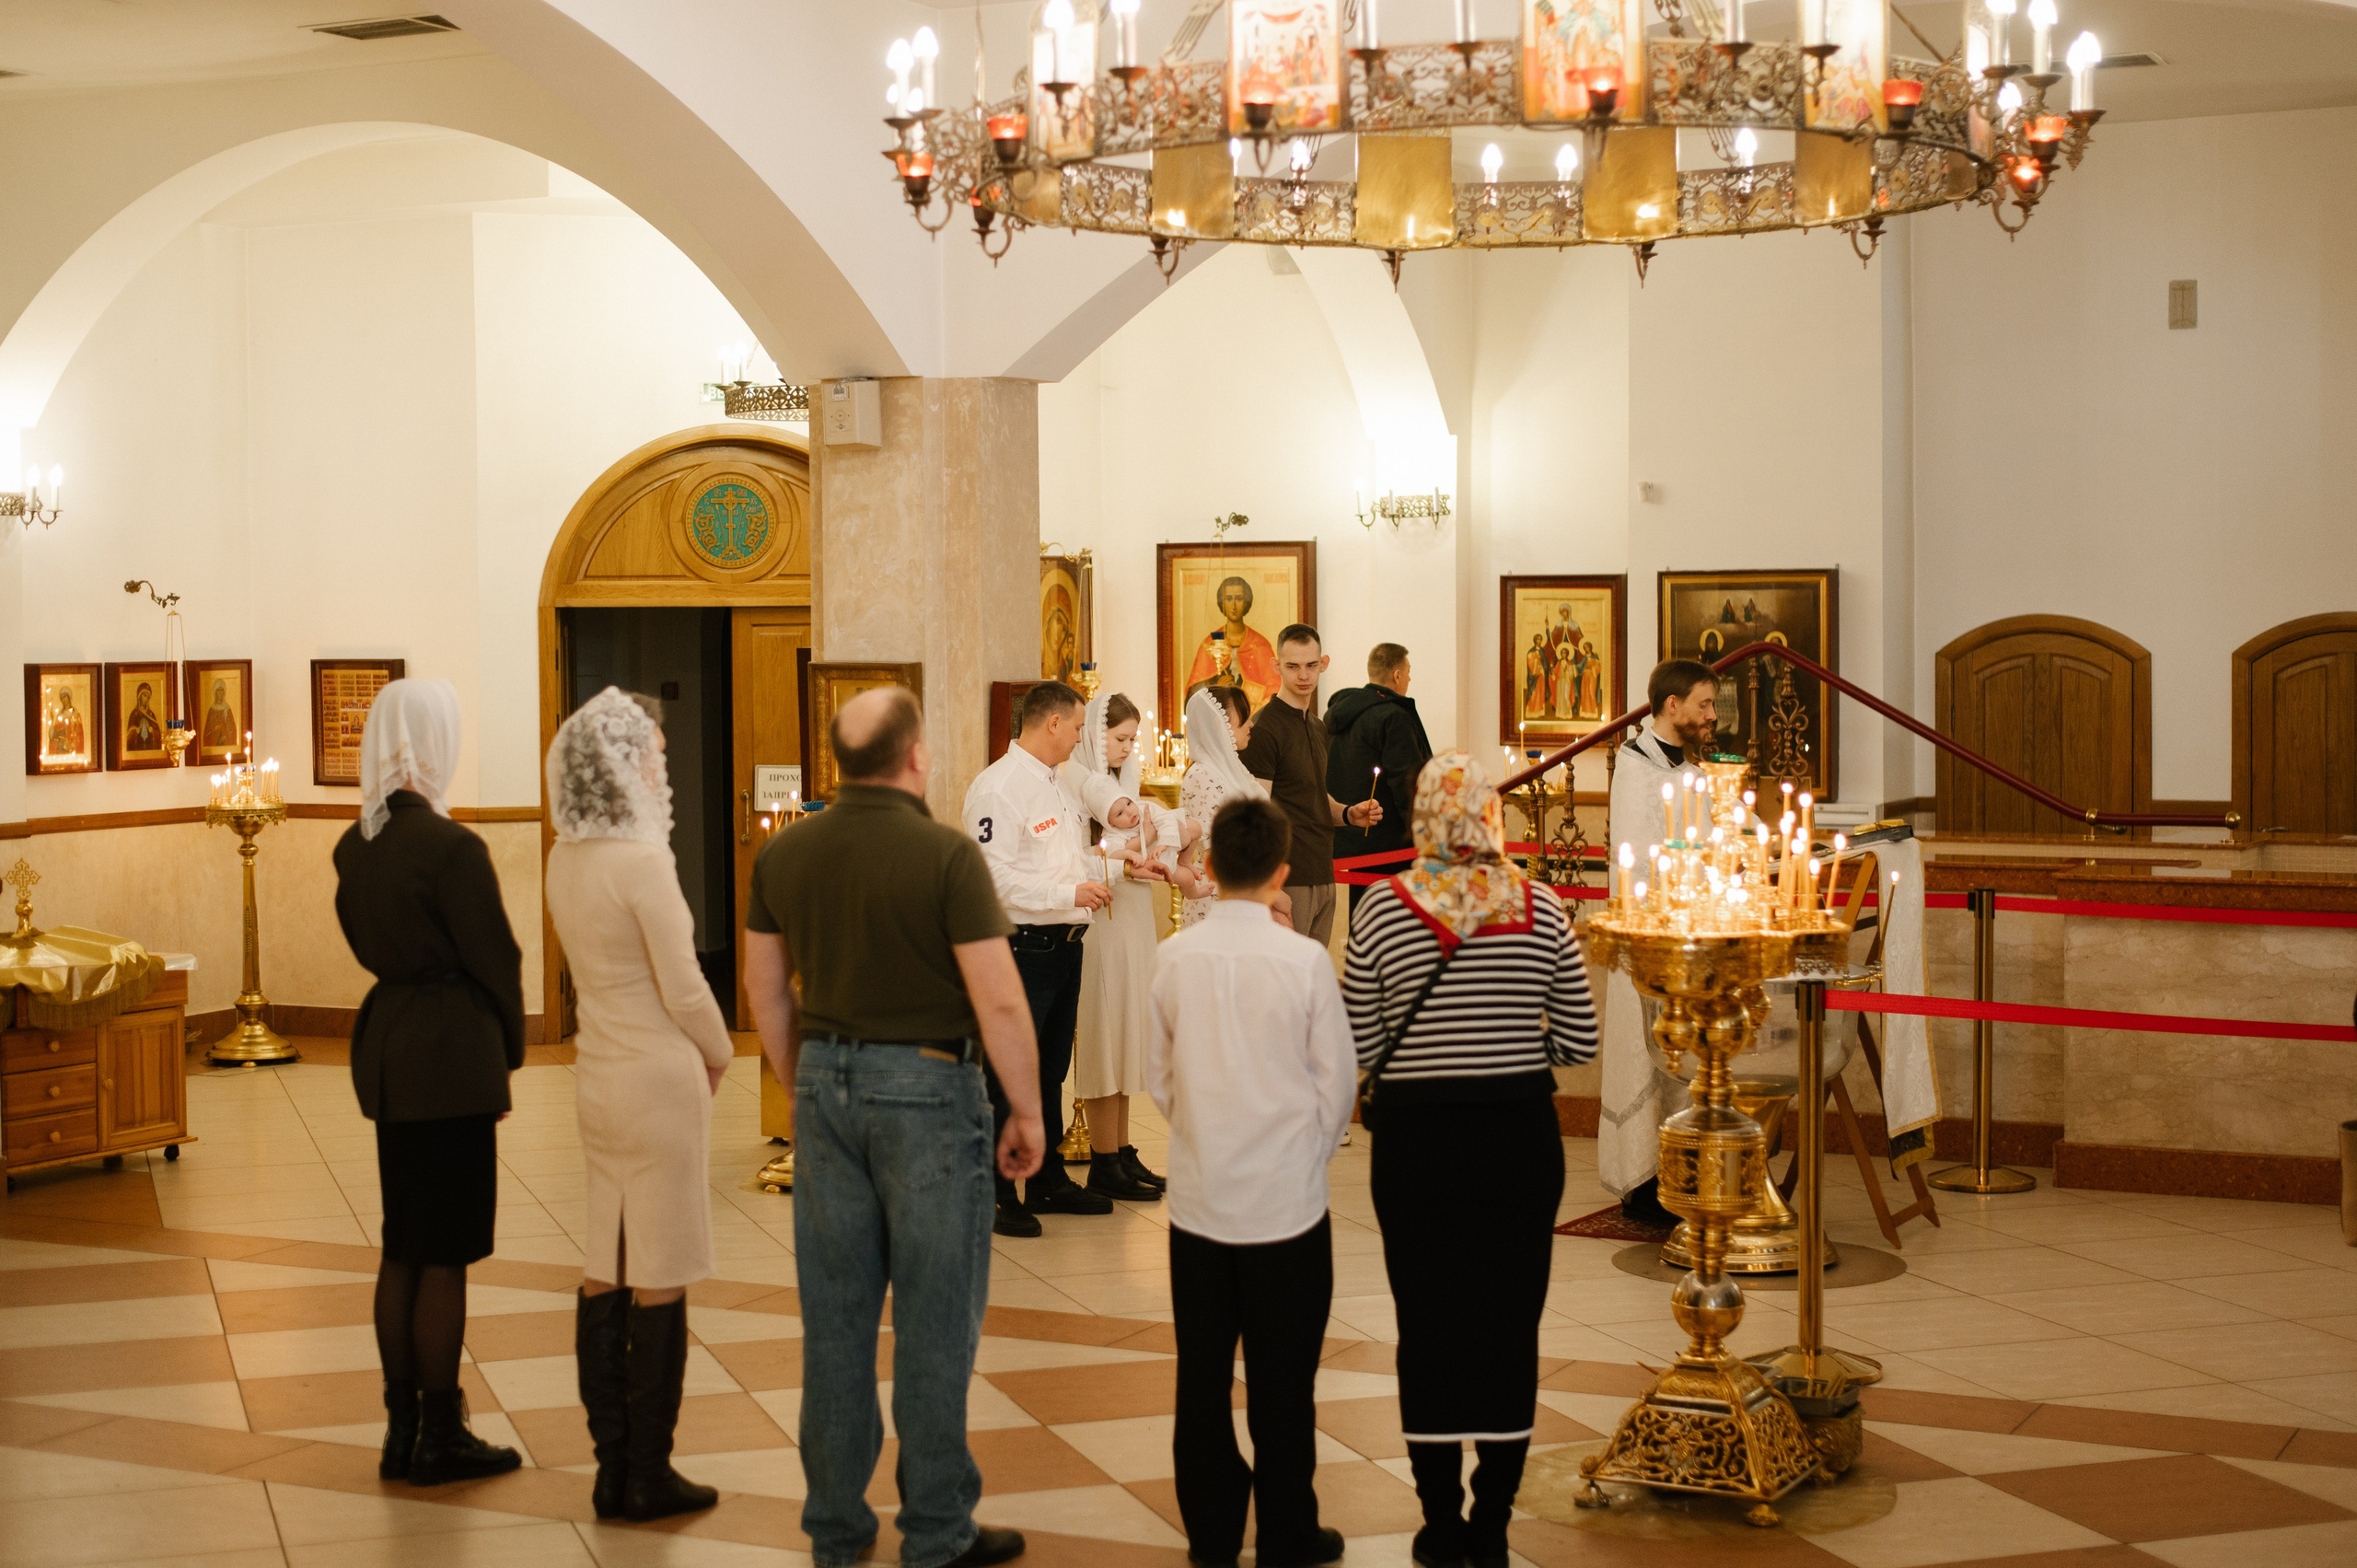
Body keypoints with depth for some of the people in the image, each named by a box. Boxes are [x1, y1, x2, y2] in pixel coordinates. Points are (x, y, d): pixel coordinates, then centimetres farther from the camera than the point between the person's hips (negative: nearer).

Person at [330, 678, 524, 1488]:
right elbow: (494, 956, -12)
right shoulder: (451, 847, -18)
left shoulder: (355, 845, 6)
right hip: (453, 1056, -8)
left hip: (386, 1048, 8)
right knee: (446, 1255, 1)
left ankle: (402, 1429, 21)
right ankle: (440, 1439, 8)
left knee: (402, 1248, 14)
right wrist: (511, 1044, 4)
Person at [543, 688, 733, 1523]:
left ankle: (613, 1467, 18)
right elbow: (682, 987, -17)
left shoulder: (564, 859, 5)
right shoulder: (641, 861, -19)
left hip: (600, 1072, 8)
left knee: (604, 1270, 11)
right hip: (660, 1077, -8)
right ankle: (649, 1477, 8)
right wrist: (718, 1052, 2)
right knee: (660, 1281, 1)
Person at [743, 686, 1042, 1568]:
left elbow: (766, 990, 11)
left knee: (834, 1314, 12)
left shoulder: (783, 856, 2)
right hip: (928, 1090, -5)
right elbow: (999, 1002, -17)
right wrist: (1026, 1111, -5)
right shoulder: (946, 855, -15)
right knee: (933, 1320, 5)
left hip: (827, 1082, 5)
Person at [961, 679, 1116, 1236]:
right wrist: (1068, 894, -22)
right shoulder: (998, 787, -14)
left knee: (1051, 1069, 17)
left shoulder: (1059, 785, 17)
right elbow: (993, 876, -21)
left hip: (1064, 945, 9)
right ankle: (996, 1195, 2)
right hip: (1021, 946, -9)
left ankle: (1047, 1180, 27)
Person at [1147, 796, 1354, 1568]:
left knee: (1203, 1374, 12)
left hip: (1199, 1195, 3)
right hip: (1287, 1200, -2)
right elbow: (1337, 1083, -5)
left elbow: (1159, 1076, 5)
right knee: (1282, 1382, 7)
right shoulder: (1304, 961, -13)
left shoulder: (1175, 957, -6)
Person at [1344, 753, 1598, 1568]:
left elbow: (1357, 1046, -4)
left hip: (1416, 1140, -1)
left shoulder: (1383, 908, -8)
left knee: (1428, 1329, 8)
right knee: (1510, 1327, 10)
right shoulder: (1539, 909, -5)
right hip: (1519, 1137, 1)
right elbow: (1579, 1040, 0)